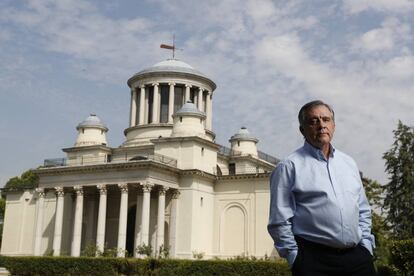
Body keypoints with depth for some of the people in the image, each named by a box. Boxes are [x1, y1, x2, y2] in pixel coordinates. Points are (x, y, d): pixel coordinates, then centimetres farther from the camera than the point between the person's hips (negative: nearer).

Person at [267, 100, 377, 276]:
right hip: (313, 260, -5)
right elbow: (280, 221, -7)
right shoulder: (289, 167, -3)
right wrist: (296, 259, -8)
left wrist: (366, 245, 9)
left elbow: (363, 211, 19)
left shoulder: (349, 163, 15)